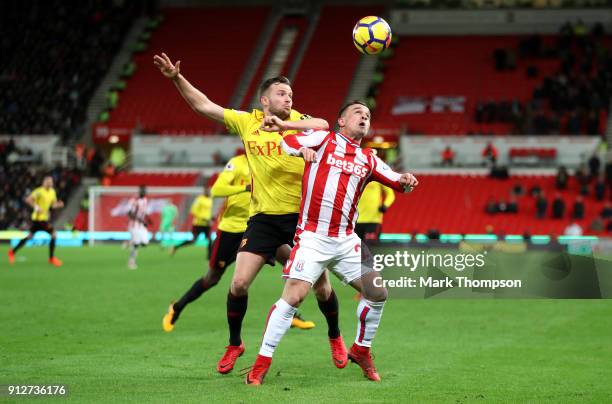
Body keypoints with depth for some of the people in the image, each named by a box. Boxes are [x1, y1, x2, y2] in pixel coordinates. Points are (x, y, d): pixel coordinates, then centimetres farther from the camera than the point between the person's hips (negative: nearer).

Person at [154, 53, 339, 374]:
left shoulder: (297, 121, -2)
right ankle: (234, 344, 14)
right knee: (239, 283, -7)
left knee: (321, 285, 3)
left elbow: (322, 126, -24)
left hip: (302, 215, -1)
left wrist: (283, 125, -37)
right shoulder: (246, 122, 3)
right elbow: (203, 106, 4)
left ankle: (335, 337, 30)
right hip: (263, 217, 1)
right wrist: (176, 78, -7)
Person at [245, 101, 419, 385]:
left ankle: (361, 350, 25)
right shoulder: (325, 140, 5)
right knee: (294, 296, -17)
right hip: (312, 237, -5)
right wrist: (301, 149, -26)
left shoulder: (368, 160, 17)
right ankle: (261, 363, -8)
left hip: (346, 241, 5)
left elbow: (398, 182, 14)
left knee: (377, 294, 2)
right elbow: (287, 140, -4)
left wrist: (406, 181, -9)